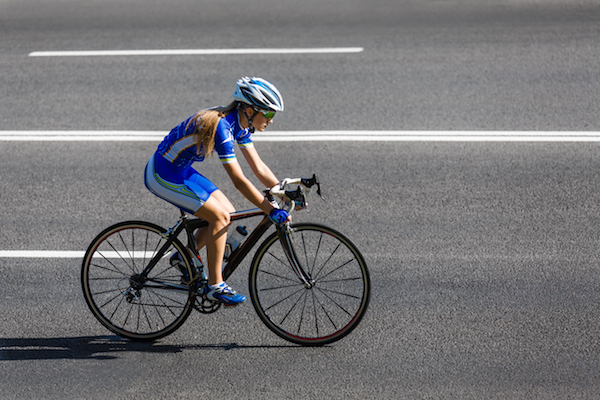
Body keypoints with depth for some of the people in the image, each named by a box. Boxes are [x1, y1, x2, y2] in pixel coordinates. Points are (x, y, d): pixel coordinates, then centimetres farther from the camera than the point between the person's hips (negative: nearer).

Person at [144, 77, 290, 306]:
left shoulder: (240, 125, -1)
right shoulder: (221, 127, -29)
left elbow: (258, 167, 4)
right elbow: (239, 181, -32)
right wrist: (271, 211, -32)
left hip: (181, 171, 9)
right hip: (163, 175, -9)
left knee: (228, 213, 3)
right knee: (220, 216, -14)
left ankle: (184, 257, 18)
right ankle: (215, 286, -5)